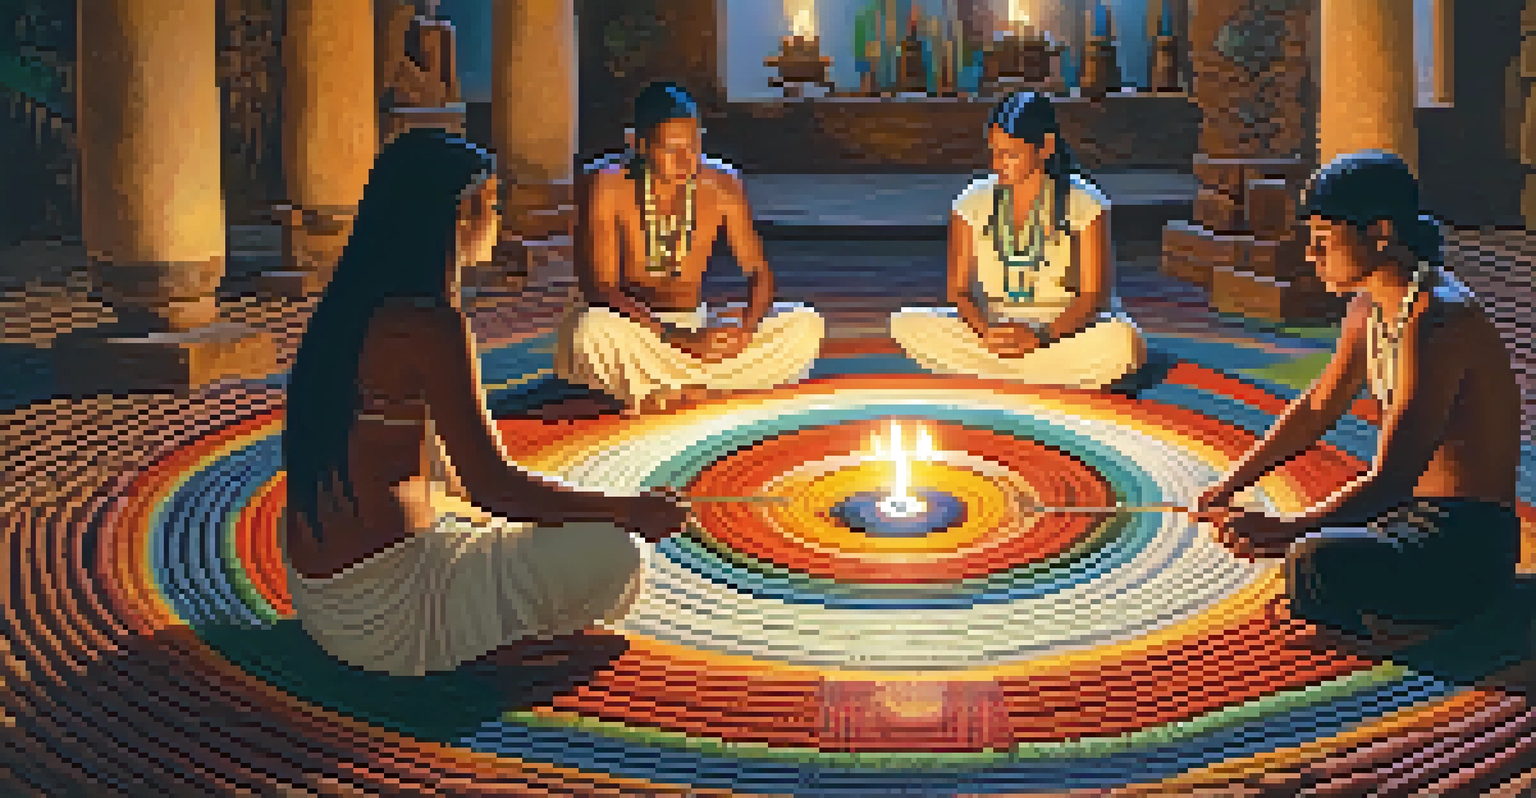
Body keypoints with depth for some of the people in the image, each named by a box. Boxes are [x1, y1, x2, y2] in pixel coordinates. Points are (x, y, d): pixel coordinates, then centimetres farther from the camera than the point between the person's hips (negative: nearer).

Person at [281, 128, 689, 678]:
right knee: (610, 556, -11)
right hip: (385, 612, -10)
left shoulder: (352, 309, 11)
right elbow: (492, 484, -17)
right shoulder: (430, 323, -18)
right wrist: (627, 512, -7)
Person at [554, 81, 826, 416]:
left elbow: (759, 274, 0)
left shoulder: (721, 187, -1)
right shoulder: (609, 188, -11)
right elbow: (600, 286, -19)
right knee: (594, 331, -39)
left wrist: (746, 327, -24)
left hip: (696, 324, 4)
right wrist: (674, 339, -33)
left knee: (806, 326, -16)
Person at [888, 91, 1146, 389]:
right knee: (906, 323, -22)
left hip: (1063, 329, -2)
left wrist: (1042, 336, -27)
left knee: (1121, 342, -36)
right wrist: (986, 329, -23)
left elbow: (1094, 293, -10)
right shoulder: (973, 204, 3)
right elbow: (959, 291, 0)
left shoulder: (1084, 202, -4)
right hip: (993, 327, 3)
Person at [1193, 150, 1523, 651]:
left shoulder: (1437, 321, -24)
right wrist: (1229, 485, 12)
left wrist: (1285, 530, -36)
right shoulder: (1370, 308, 6)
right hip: (1415, 514, 10)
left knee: (1315, 568, -34)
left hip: (1472, 542, -10)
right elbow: (1317, 409, 20)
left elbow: (1389, 481, -30)